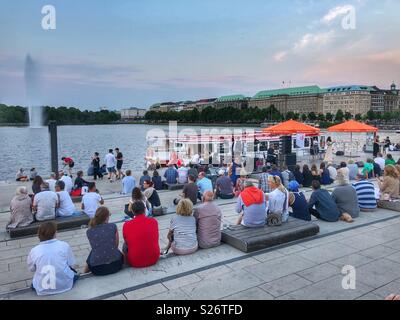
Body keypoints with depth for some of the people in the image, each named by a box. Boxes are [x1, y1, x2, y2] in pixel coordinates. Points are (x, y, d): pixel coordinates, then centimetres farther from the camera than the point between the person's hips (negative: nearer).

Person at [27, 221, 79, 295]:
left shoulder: (34, 251, -12)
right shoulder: (64, 245, -14)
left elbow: (31, 269, 5)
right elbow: (72, 264, -2)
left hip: (43, 291, 1)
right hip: (65, 286, -1)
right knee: (74, 272, 32)